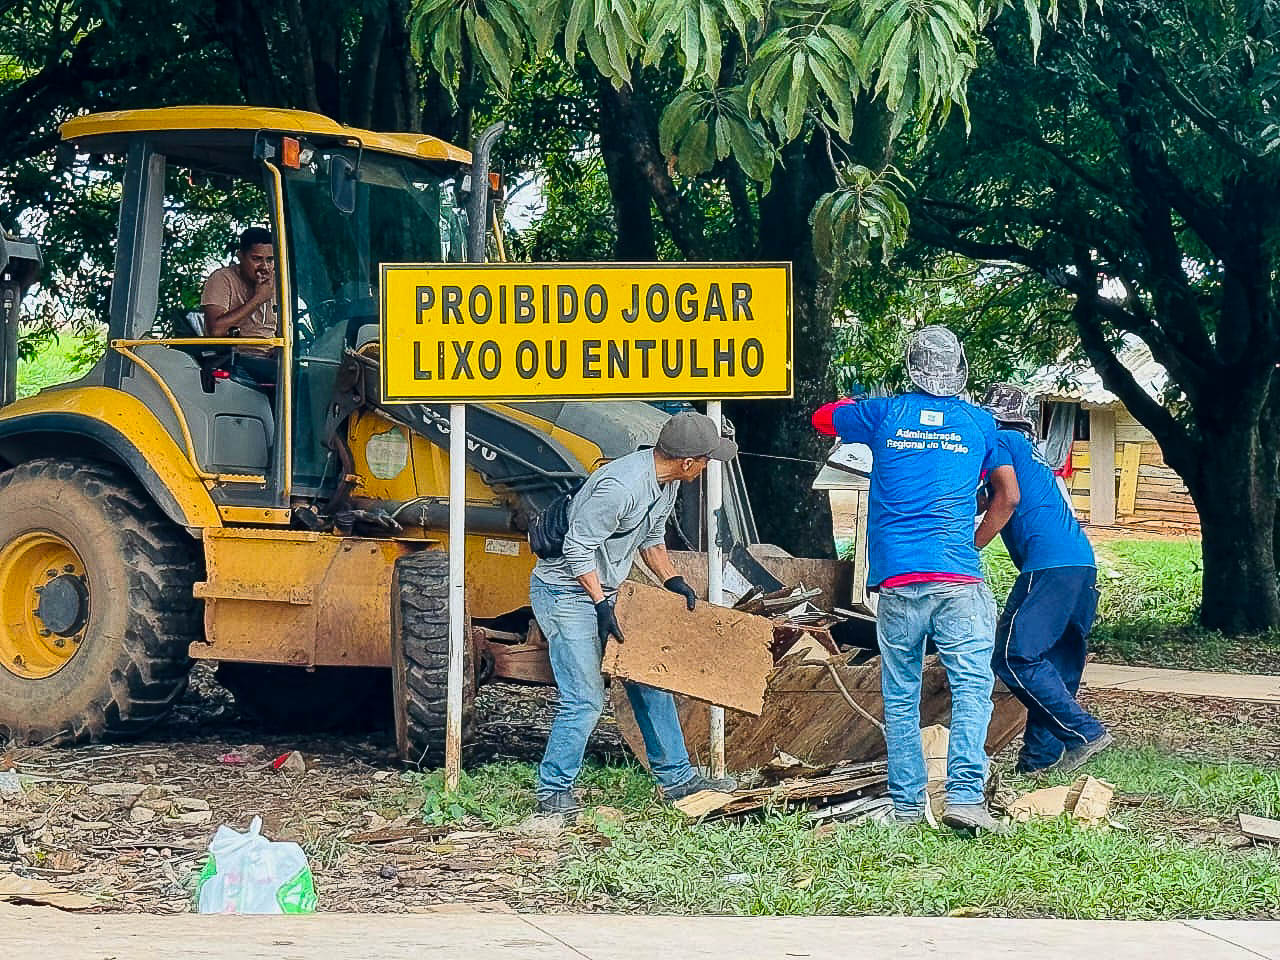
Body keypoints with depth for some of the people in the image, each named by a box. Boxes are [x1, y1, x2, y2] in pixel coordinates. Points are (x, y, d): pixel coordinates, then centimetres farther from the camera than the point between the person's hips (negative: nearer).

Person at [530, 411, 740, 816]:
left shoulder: (667, 481, 1)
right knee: (586, 698, -12)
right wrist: (601, 606, -25)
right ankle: (553, 792, 1)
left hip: (606, 591, 9)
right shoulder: (620, 487, -30)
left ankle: (677, 777, 18)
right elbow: (578, 547, -26)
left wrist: (672, 579, 4)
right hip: (565, 590, -9)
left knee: (649, 680, 9)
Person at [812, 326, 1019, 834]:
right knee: (972, 686, -4)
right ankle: (964, 795, -19)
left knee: (900, 696, 8)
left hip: (896, 579, 1)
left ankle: (906, 804, 9)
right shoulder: (980, 423, 11)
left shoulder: (885, 413, 10)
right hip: (958, 579, -1)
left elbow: (822, 417, 29)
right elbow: (1008, 496, 23)